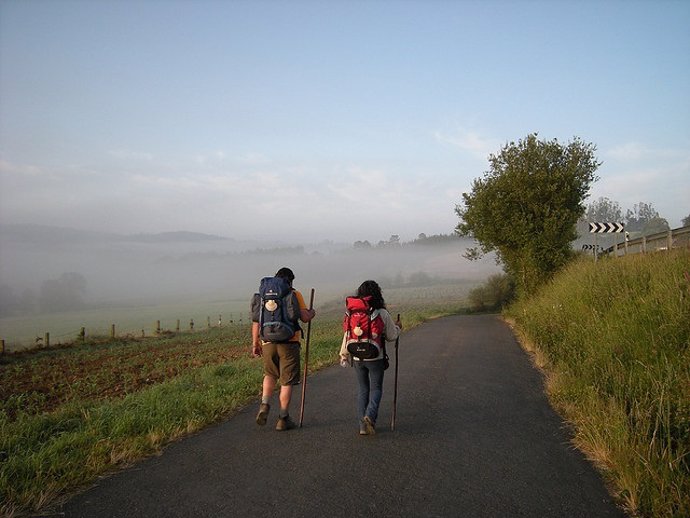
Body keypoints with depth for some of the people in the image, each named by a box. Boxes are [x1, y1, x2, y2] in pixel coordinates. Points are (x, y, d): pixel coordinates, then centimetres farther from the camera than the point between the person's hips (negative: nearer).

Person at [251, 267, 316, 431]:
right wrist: (311, 312, 14)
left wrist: (255, 343, 15)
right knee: (287, 381, 6)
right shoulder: (294, 294, -1)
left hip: (268, 342, 4)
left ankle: (264, 404, 7)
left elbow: (256, 321, 8)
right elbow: (304, 317, -9)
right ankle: (283, 419, 10)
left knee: (270, 374, 26)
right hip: (289, 343, -3)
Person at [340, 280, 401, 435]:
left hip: (357, 358, 3)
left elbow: (347, 335, 2)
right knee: (376, 388, 12)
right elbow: (391, 337, -2)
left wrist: (344, 354, 15)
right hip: (376, 358, -3)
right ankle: (370, 416, -11)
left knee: (362, 389, 14)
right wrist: (397, 327, 19)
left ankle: (363, 424, 13)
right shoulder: (383, 314, -10)